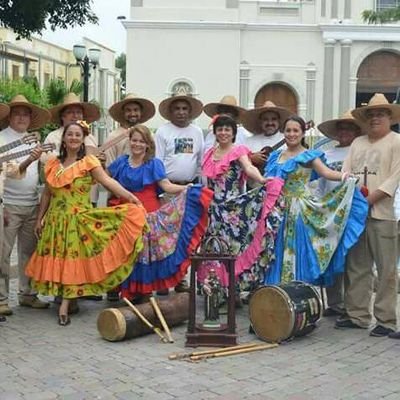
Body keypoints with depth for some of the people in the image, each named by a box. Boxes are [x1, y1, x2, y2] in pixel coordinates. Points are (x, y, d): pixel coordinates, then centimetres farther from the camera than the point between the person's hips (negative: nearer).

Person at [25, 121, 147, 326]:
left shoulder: (89, 162, -5)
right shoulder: (53, 164, 8)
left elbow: (107, 181, -16)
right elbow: (47, 194, 14)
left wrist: (130, 197, -28)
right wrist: (40, 218, 13)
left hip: (79, 219, -4)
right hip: (56, 220, 4)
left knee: (73, 260, -4)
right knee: (57, 260, 7)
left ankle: (64, 306, -1)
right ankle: (64, 299, 21)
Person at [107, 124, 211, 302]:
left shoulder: (154, 164, -1)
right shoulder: (121, 162, 9)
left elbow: (167, 186, -11)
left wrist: (185, 188, -26)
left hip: (149, 215, -3)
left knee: (146, 253, -2)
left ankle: (145, 292, 8)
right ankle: (128, 290, 15)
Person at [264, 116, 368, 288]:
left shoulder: (309, 156, -3)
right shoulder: (276, 156, 12)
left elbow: (326, 172, -21)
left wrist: (344, 176, -38)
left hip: (302, 213, -4)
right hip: (280, 211, 5)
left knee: (299, 254, -4)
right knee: (280, 255, 6)